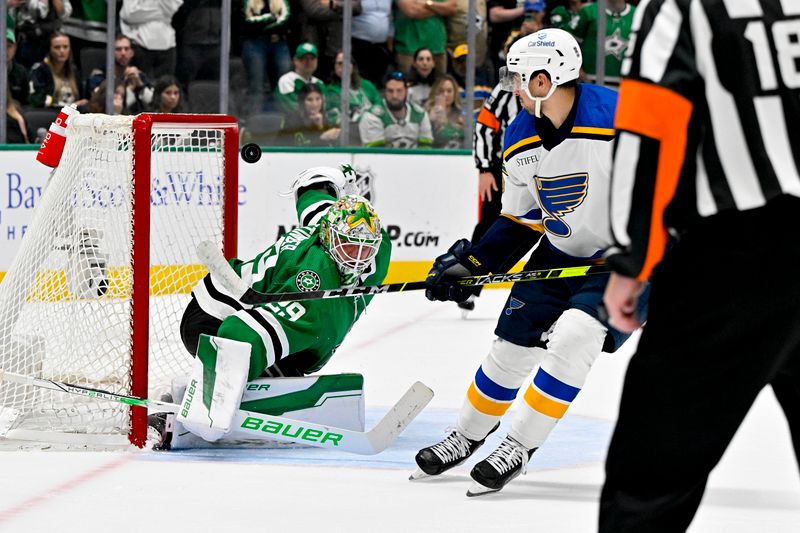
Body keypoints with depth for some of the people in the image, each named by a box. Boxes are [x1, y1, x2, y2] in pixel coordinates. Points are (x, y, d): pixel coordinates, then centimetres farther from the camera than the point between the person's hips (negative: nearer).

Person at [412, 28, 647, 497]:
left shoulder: (618, 119, -26)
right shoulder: (520, 140, -3)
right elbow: (521, 221, 8)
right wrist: (468, 264, 1)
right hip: (560, 255, 7)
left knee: (572, 339, -23)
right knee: (512, 347, 8)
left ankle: (519, 448, -9)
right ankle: (466, 438, 31)